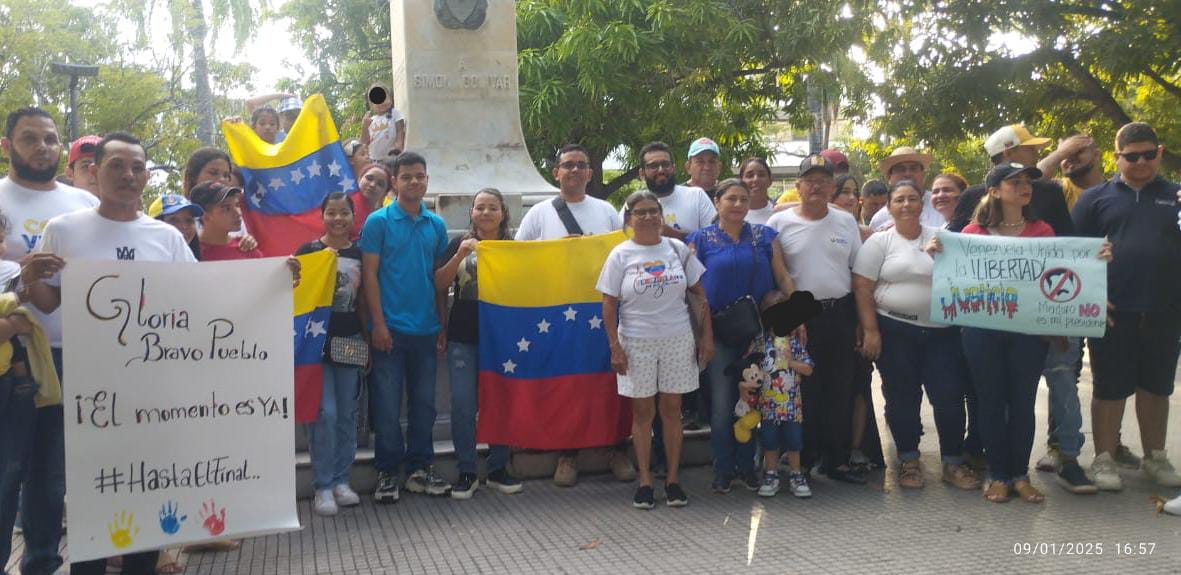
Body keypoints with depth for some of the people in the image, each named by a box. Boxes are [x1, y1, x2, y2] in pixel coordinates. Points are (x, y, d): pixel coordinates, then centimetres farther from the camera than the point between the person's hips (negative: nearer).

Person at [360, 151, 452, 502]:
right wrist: (378, 323, -12)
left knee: (424, 403, 10)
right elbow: (369, 273, -5)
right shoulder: (378, 221, -2)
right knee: (387, 404, 2)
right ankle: (387, 472, 14)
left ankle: (419, 469, 21)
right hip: (391, 328, -4)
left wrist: (443, 325, 9)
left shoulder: (436, 225, 10)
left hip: (426, 329, 4)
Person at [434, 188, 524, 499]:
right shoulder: (460, 243, 5)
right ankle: (466, 473, 9)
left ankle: (498, 469, 19)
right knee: (463, 403, -3)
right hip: (463, 337, -1)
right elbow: (439, 285, -3)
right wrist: (460, 255, -15)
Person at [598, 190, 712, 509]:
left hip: (678, 340, 1)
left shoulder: (678, 249, 4)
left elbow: (699, 294, 7)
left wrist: (706, 336, 2)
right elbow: (609, 305, -2)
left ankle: (673, 479, 17)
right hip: (636, 343, -1)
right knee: (642, 411, 6)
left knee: (672, 408, 7)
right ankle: (644, 480, 15)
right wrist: (615, 348, -8)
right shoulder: (621, 255, -1)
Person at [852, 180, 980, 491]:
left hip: (941, 331, 2)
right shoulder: (879, 241, 1)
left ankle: (953, 462, 15)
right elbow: (862, 287, -4)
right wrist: (870, 331, -10)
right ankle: (909, 461, 20)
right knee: (902, 397, 6)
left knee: (949, 395, 0)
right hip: (895, 332, -2)